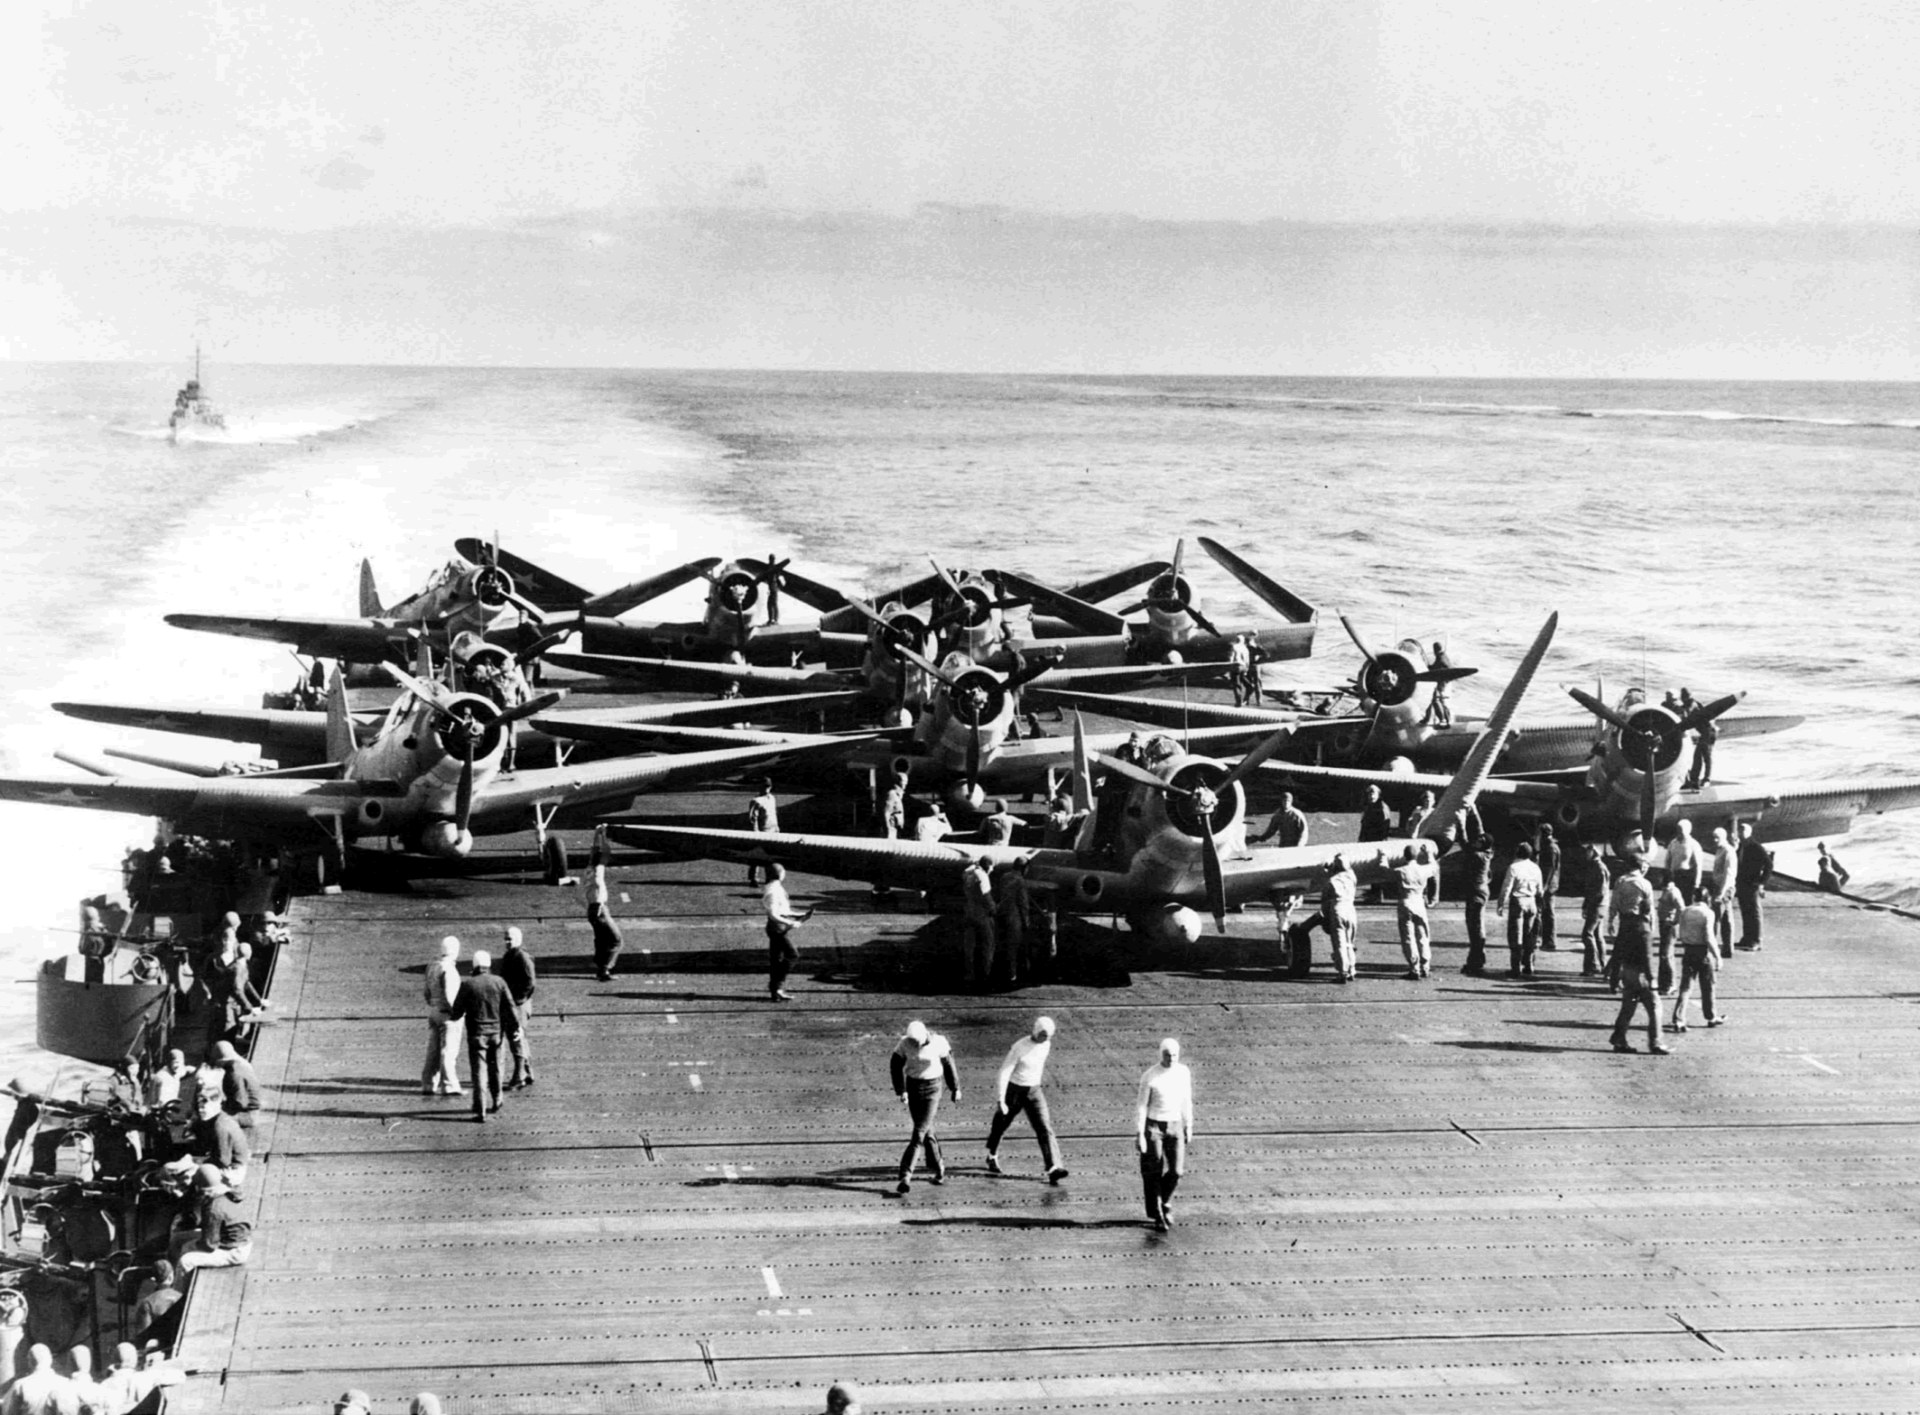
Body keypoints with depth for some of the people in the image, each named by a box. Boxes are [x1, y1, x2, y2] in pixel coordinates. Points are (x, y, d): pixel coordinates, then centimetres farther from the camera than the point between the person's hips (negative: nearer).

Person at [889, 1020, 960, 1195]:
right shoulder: (905, 1043, -9)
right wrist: (901, 1091, -16)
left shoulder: (938, 1042, -14)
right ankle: (938, 1169, 28)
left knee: (919, 1133, -11)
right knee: (926, 1131, 10)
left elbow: (948, 1064, -1)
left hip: (931, 1089, -3)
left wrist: (955, 1089, 7)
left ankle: (905, 1175, -14)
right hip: (912, 1087, 3)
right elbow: (896, 1066, -6)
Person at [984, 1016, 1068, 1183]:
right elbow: (1004, 1073, -23)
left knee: (1044, 1128, -12)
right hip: (1013, 1090, -4)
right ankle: (992, 1157, 44)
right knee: (1000, 1124, 17)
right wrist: (1000, 1101, -30)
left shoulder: (1046, 1044, -3)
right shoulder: (1019, 1047, -22)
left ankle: (1053, 1168, -21)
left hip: (1034, 1092, 4)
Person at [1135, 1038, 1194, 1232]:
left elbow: (1186, 1102, 9)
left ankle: (1165, 1203, 22)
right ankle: (1156, 1216, 14)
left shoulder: (1184, 1072, -1)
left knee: (1176, 1170, -6)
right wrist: (1139, 1135, -13)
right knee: (1153, 1173, 2)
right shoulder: (1150, 1076, -13)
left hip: (1175, 1126, 3)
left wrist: (1188, 1130, 11)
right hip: (1153, 1126, -3)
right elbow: (1141, 1106, -10)